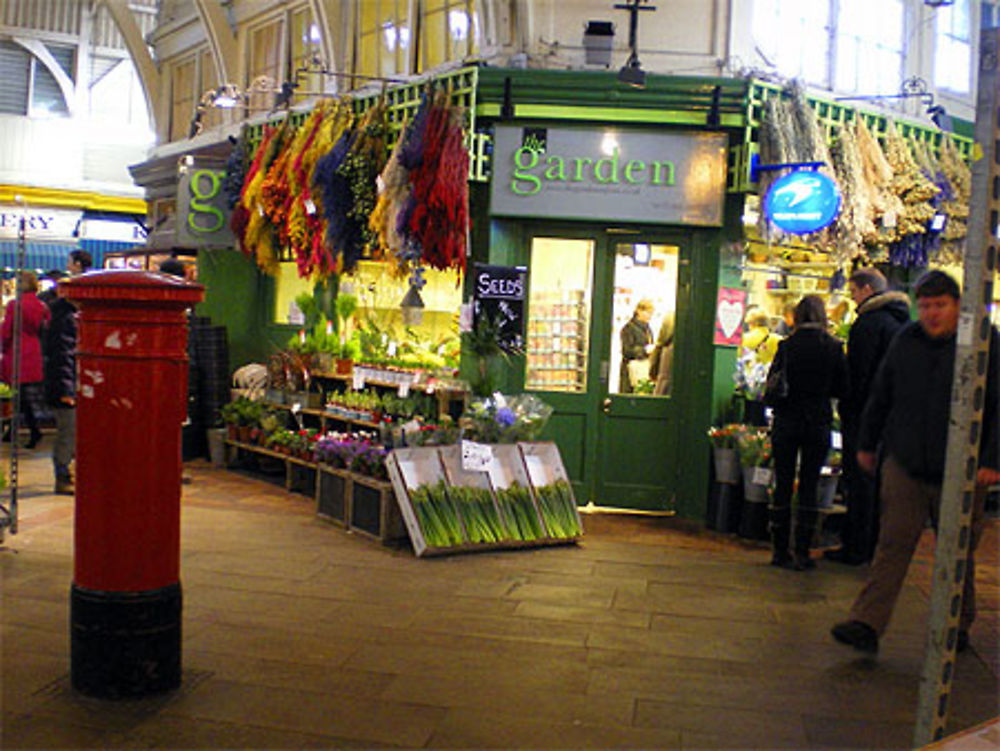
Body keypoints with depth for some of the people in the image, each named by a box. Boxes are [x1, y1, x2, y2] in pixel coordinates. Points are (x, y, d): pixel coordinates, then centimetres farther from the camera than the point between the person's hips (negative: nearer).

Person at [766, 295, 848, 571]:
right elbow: (842, 390, 1)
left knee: (783, 486, 9)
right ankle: (802, 553, 8)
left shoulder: (787, 346, -6)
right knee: (809, 488, 7)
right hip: (818, 424, 0)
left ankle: (780, 550, 14)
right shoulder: (834, 348, -5)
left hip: (786, 423, 0)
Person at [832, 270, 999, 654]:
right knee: (893, 543, -3)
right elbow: (880, 396, 16)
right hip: (905, 464, 2)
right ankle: (867, 625, -5)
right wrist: (867, 444, 19)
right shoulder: (905, 341, 7)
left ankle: (957, 626, 27)